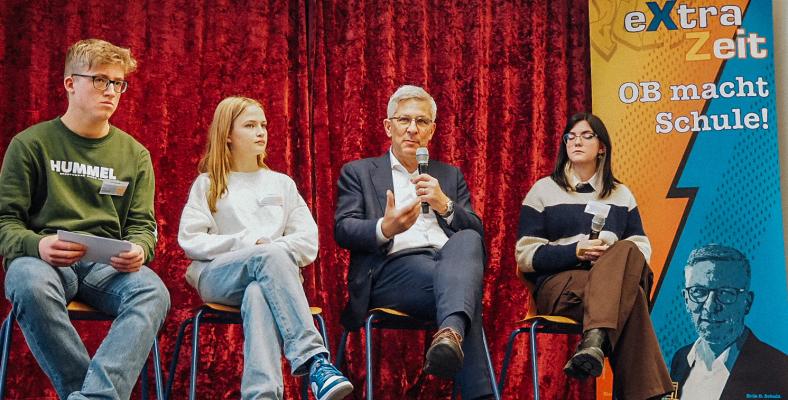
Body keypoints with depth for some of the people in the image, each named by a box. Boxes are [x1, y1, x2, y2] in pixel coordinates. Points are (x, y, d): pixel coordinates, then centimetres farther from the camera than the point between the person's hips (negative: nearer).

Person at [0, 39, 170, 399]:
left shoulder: (134, 154, 17)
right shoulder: (31, 144, 7)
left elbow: (142, 225, 14)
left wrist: (138, 250, -12)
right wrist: (36, 244, -20)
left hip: (109, 264, 2)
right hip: (43, 259, -2)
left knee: (153, 292, -33)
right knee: (30, 284, -40)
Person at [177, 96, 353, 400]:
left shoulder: (281, 183, 24)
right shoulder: (207, 184, 18)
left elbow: (308, 242, 13)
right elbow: (190, 241, 3)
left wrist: (271, 250, -7)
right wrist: (249, 243, -7)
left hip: (271, 274, 2)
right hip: (218, 278, -1)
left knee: (258, 295, -39)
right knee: (271, 256, -37)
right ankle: (313, 359, -52)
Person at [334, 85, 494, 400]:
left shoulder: (450, 175, 29)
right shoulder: (358, 172, 20)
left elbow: (476, 231, 18)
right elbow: (343, 230, 4)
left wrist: (445, 205, -4)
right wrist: (385, 229, -19)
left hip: (451, 261, 3)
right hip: (392, 268, -3)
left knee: (468, 239, -36)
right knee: (462, 287, -36)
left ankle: (450, 333, -62)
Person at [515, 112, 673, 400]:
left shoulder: (621, 194, 23)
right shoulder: (544, 190, 11)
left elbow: (642, 247, 14)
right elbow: (526, 255, 3)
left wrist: (617, 257, -12)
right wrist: (576, 252, -15)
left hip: (619, 278, 3)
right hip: (560, 284, -3)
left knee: (627, 252, -38)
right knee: (630, 298, -37)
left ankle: (595, 342, -58)